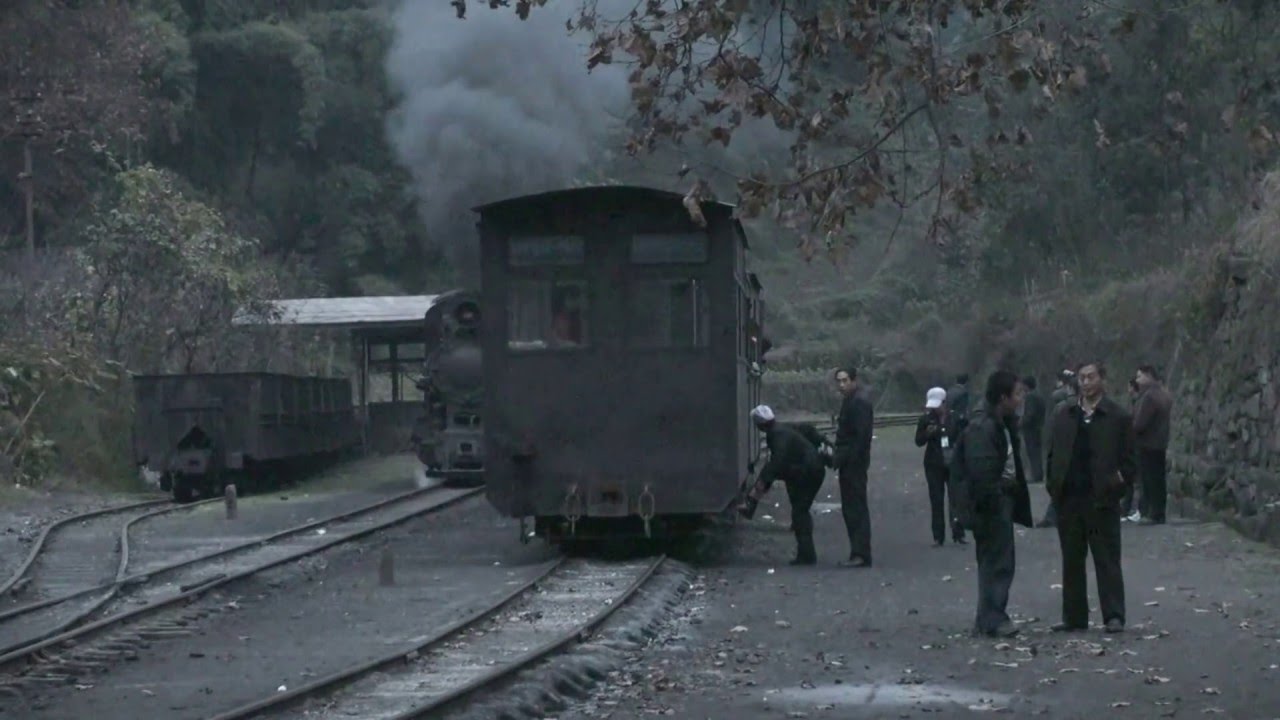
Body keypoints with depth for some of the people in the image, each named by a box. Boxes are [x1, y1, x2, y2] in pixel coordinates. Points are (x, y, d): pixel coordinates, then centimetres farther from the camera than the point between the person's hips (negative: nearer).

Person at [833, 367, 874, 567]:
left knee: (857, 509, -10)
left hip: (855, 464, -10)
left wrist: (844, 459, -21)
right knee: (850, 509, 11)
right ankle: (858, 553, 15)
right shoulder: (847, 403, 17)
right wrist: (838, 457, 14)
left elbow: (862, 436, -20)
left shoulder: (860, 404, -13)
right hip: (848, 464, 10)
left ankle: (861, 555, -11)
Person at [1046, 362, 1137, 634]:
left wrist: (1120, 481, -11)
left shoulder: (1118, 417, 0)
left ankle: (1114, 616, 0)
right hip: (1069, 499, 4)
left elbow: (1129, 459, 1)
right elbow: (1053, 454, 14)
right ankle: (1074, 616, 14)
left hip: (1102, 499, -4)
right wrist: (1055, 486, 3)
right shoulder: (1063, 416, 12)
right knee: (1072, 560, 8)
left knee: (1107, 560, -2)